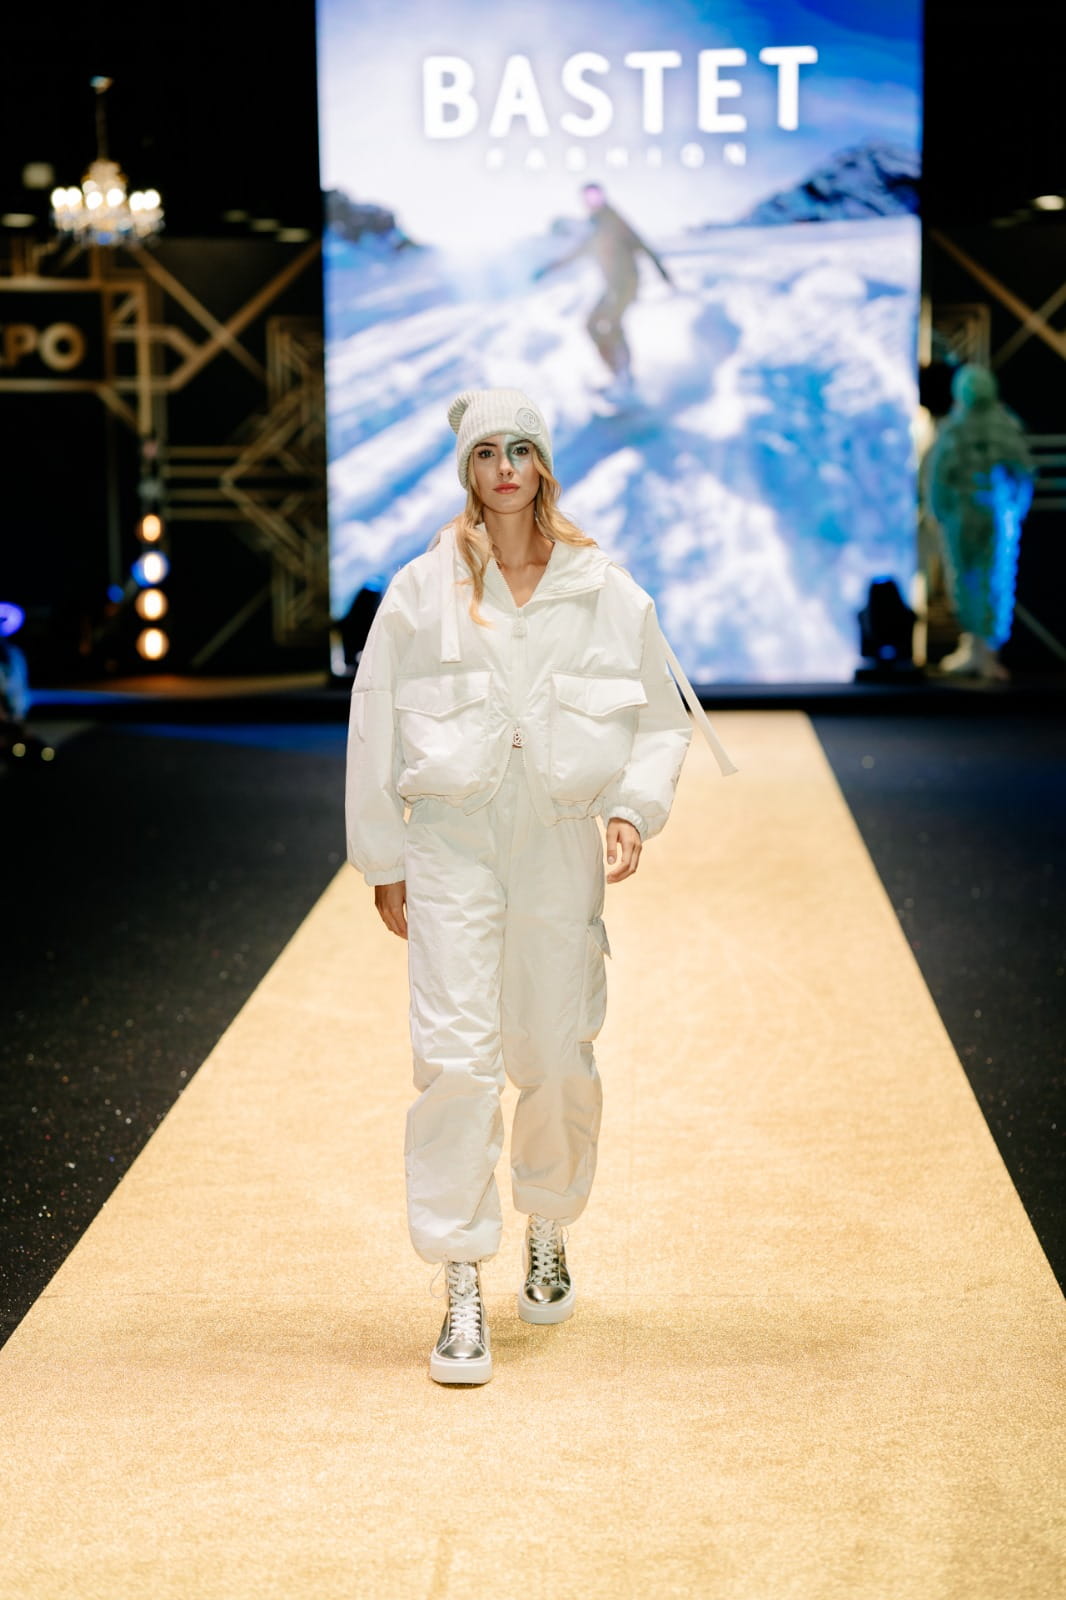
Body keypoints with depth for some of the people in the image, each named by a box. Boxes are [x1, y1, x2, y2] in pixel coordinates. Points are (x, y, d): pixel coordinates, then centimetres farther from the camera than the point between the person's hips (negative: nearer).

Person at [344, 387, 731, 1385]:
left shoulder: (606, 594, 4)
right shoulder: (421, 592, 2)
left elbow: (661, 720, 13)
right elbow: (375, 731, 7)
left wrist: (636, 807, -5)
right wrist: (384, 863, 6)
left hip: (561, 843, 1)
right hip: (451, 843, -1)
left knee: (556, 1058, 7)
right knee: (455, 1056, -10)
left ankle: (547, 1234, 34)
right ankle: (461, 1290, -3)